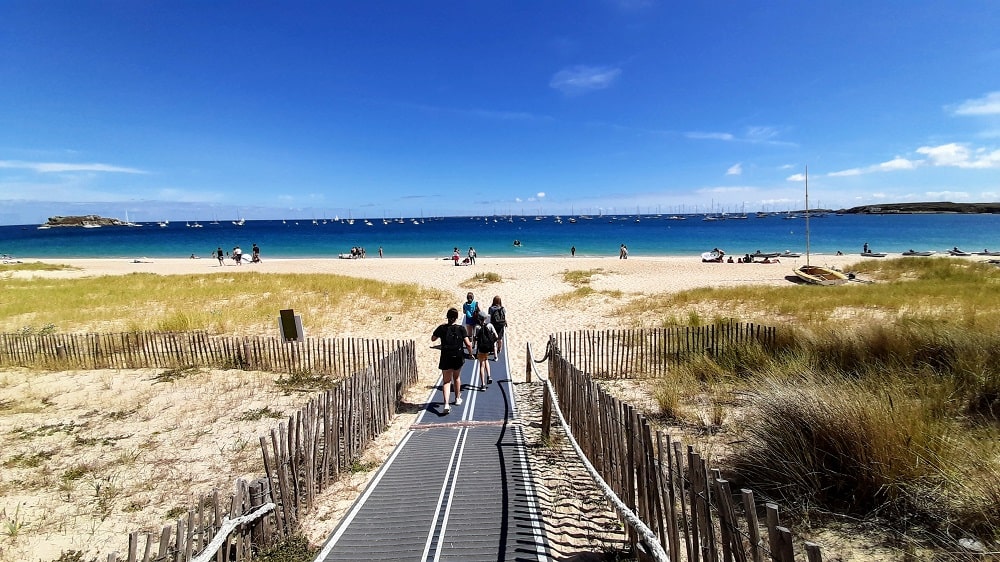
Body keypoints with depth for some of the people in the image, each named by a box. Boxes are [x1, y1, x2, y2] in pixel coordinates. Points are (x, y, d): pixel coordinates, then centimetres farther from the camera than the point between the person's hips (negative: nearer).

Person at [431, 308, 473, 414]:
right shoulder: (461, 329, -9)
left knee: (446, 381, 1)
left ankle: (446, 404, -16)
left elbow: (433, 339, 9)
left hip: (445, 358, -1)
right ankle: (457, 398, 40)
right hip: (458, 358, 1)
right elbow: (468, 344, -13)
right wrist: (470, 353, 6)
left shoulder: (442, 328, -6)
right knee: (457, 377, 24)